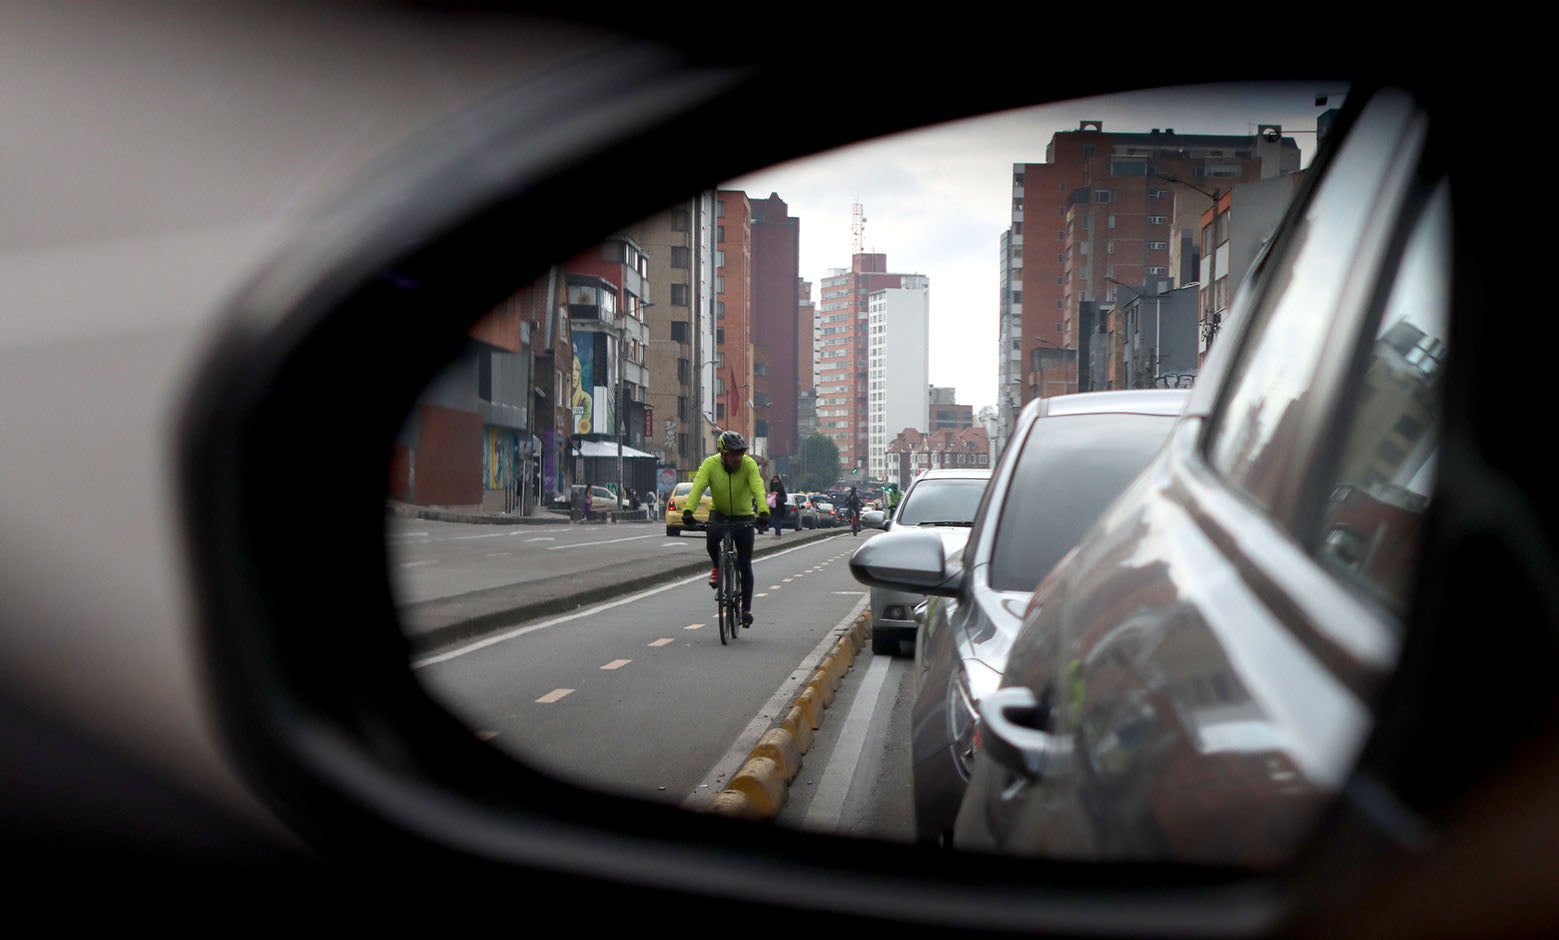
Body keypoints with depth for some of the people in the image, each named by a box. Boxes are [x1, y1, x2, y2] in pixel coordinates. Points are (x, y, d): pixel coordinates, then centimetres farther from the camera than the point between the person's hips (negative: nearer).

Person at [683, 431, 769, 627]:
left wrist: (763, 512, -53)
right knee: (711, 538, -31)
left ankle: (746, 609, 9)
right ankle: (717, 567, 1)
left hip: (743, 515, 0)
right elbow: (697, 487, -32)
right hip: (719, 512, 1)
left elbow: (758, 489, -35)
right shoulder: (710, 464, -20)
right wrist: (688, 510, -49)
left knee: (744, 565, -3)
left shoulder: (749, 464, -22)